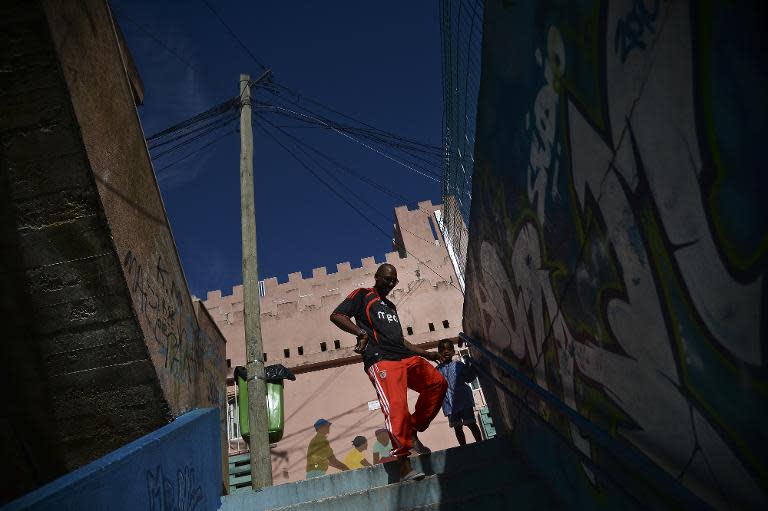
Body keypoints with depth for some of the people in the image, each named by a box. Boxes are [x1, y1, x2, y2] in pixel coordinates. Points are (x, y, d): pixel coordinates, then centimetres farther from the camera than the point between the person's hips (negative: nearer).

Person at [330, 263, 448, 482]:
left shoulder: (390, 306, 32)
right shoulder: (362, 295, 10)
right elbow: (336, 316, -4)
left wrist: (427, 354, 31)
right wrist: (361, 332, -16)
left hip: (406, 357, 8)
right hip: (381, 360, -8)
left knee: (438, 383, 0)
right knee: (396, 406, -21)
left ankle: (412, 433, 6)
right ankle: (404, 465, -24)